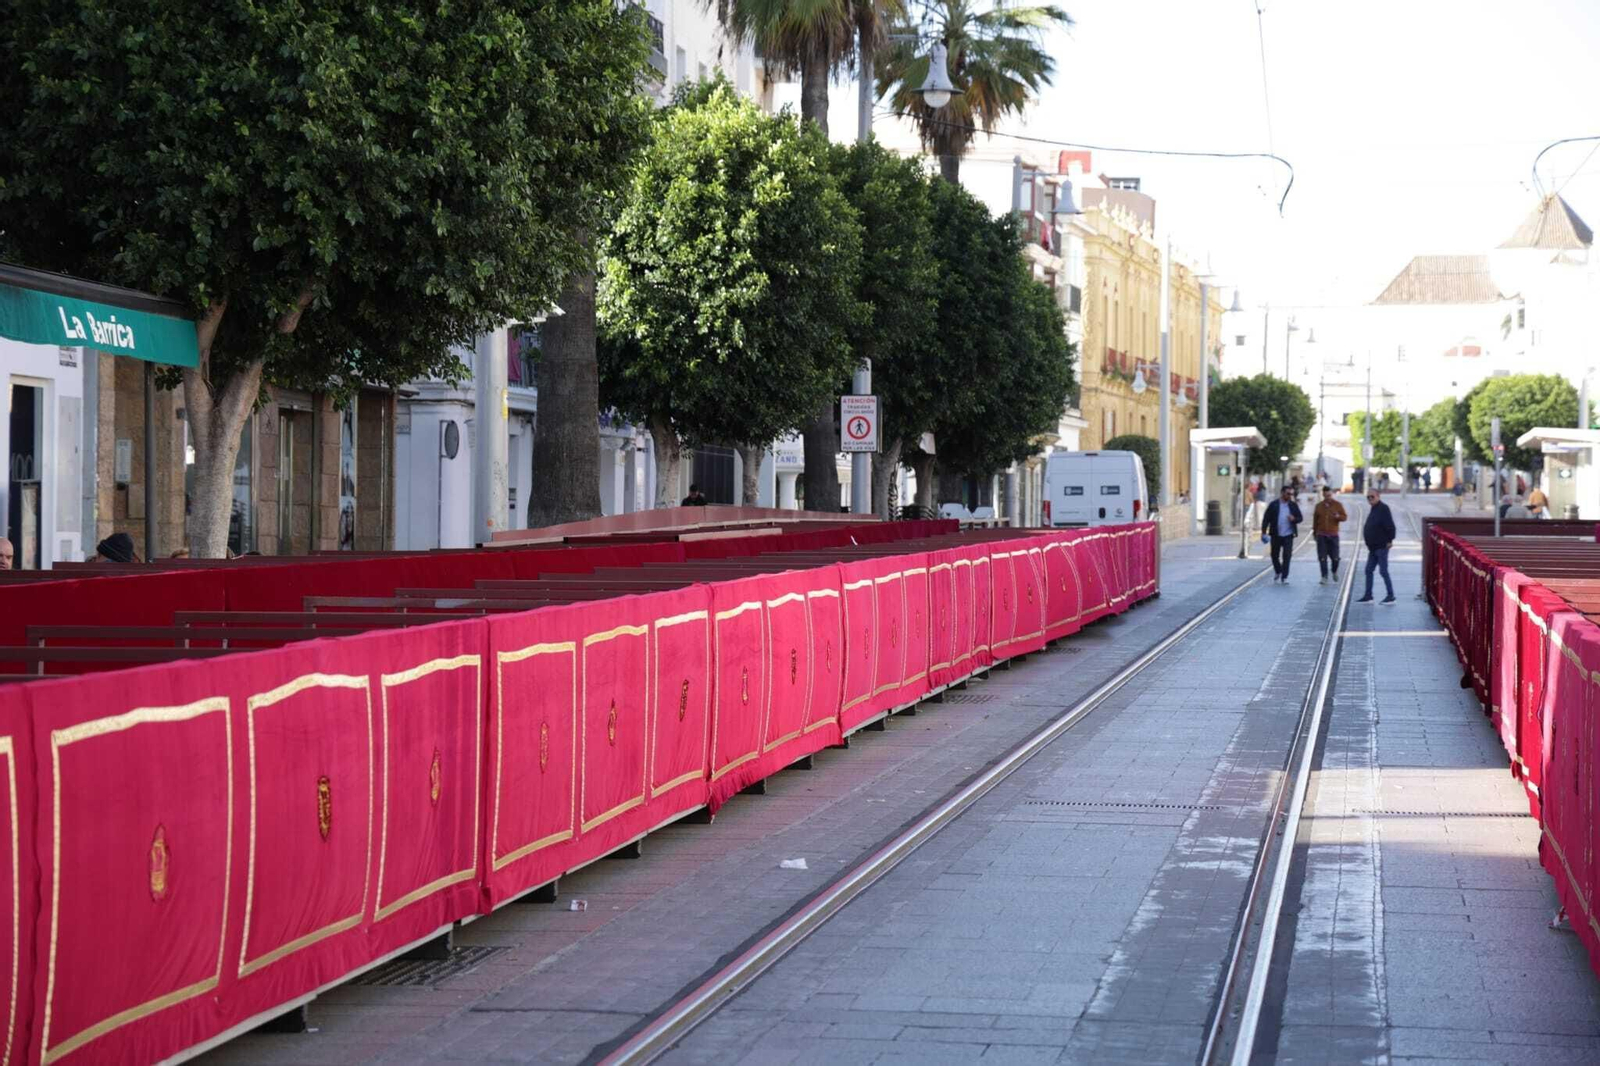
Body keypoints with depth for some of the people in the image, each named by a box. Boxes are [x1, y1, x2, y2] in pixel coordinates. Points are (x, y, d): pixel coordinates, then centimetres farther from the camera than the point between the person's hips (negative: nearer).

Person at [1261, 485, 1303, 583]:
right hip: (1276, 535, 0)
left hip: (1288, 535, 0)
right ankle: (1278, 571, 36)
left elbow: (1300, 518, 7)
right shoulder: (1273, 505, -2)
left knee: (1287, 556, -7)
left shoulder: (1293, 505, 5)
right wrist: (1264, 532, -9)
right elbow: (1266, 519, -2)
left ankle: (1284, 577, -2)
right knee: (1275, 555, 12)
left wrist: (1294, 519, -16)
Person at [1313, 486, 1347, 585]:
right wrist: (1314, 532, 18)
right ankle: (1325, 577, 1)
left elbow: (1345, 517, 0)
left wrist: (1338, 516, -22)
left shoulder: (1338, 505, 2)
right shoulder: (1319, 505, 8)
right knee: (1322, 558, -4)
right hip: (1321, 535, 1)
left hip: (1333, 535, -1)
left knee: (1335, 557, -1)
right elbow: (1315, 520, 16)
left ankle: (1334, 571, 28)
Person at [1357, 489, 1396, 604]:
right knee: (1368, 571, 9)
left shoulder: (1383, 509, -12)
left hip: (1381, 547, -10)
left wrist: (1389, 540, -20)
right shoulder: (1374, 510, 17)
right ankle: (1368, 596, 13)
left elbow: (1390, 526, -19)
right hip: (1373, 547, 10)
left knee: (1383, 571, -7)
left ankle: (1391, 596, -1)